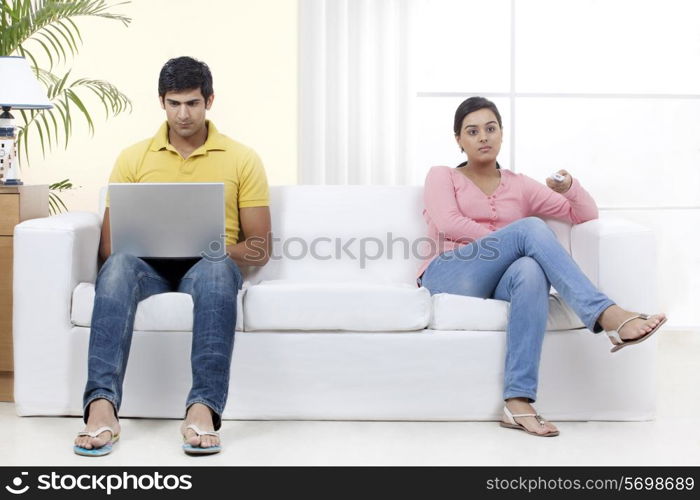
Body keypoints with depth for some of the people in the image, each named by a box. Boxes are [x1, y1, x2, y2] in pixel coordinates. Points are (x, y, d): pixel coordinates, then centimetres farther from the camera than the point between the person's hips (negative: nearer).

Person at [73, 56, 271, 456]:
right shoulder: (133, 158, 11)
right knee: (118, 266, -35)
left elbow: (260, 248, 4)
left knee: (217, 268, -39)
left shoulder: (242, 159, 7)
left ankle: (203, 408, -47)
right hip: (149, 265, 1)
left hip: (210, 267, -1)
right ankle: (102, 407, -45)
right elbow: (108, 244, 8)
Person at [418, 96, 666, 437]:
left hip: (498, 283, 3)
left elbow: (587, 216, 20)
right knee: (529, 228, -28)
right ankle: (607, 316, -38)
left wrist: (570, 187, -2)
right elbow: (448, 225, -4)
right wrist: (508, 242, -8)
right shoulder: (441, 176, 17)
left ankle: (518, 402, -46)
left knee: (531, 271, -38)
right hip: (448, 278, -2)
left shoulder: (519, 185, 24)